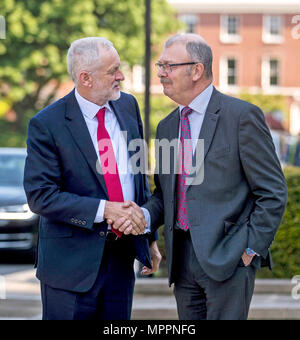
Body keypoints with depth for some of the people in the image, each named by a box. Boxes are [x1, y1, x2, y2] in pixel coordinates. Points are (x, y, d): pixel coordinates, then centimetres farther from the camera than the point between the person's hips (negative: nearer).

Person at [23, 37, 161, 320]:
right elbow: (40, 196, -16)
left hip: (122, 255, 5)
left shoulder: (128, 106, 7)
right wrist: (104, 209, -21)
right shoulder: (46, 124, -12)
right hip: (72, 262, -5)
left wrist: (149, 235, 15)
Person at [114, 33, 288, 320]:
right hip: (182, 260, 7)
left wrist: (251, 248, -11)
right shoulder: (167, 127, 15)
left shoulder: (241, 116, -6)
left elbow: (273, 192, -7)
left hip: (227, 258, -7)